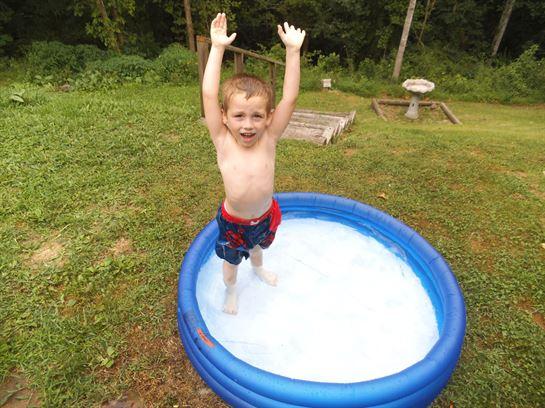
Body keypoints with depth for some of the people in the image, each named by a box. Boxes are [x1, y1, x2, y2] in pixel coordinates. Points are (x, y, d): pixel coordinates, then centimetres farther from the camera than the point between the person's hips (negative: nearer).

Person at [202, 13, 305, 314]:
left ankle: (258, 268, 66)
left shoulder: (268, 141, -19)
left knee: (257, 246, 33)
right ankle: (231, 290, 55)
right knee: (231, 259, 23)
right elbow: (208, 95, -31)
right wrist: (217, 48, -33)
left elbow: (290, 98, -26)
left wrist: (293, 50, -30)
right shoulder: (223, 143, -23)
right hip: (233, 222, -2)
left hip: (265, 216, 2)